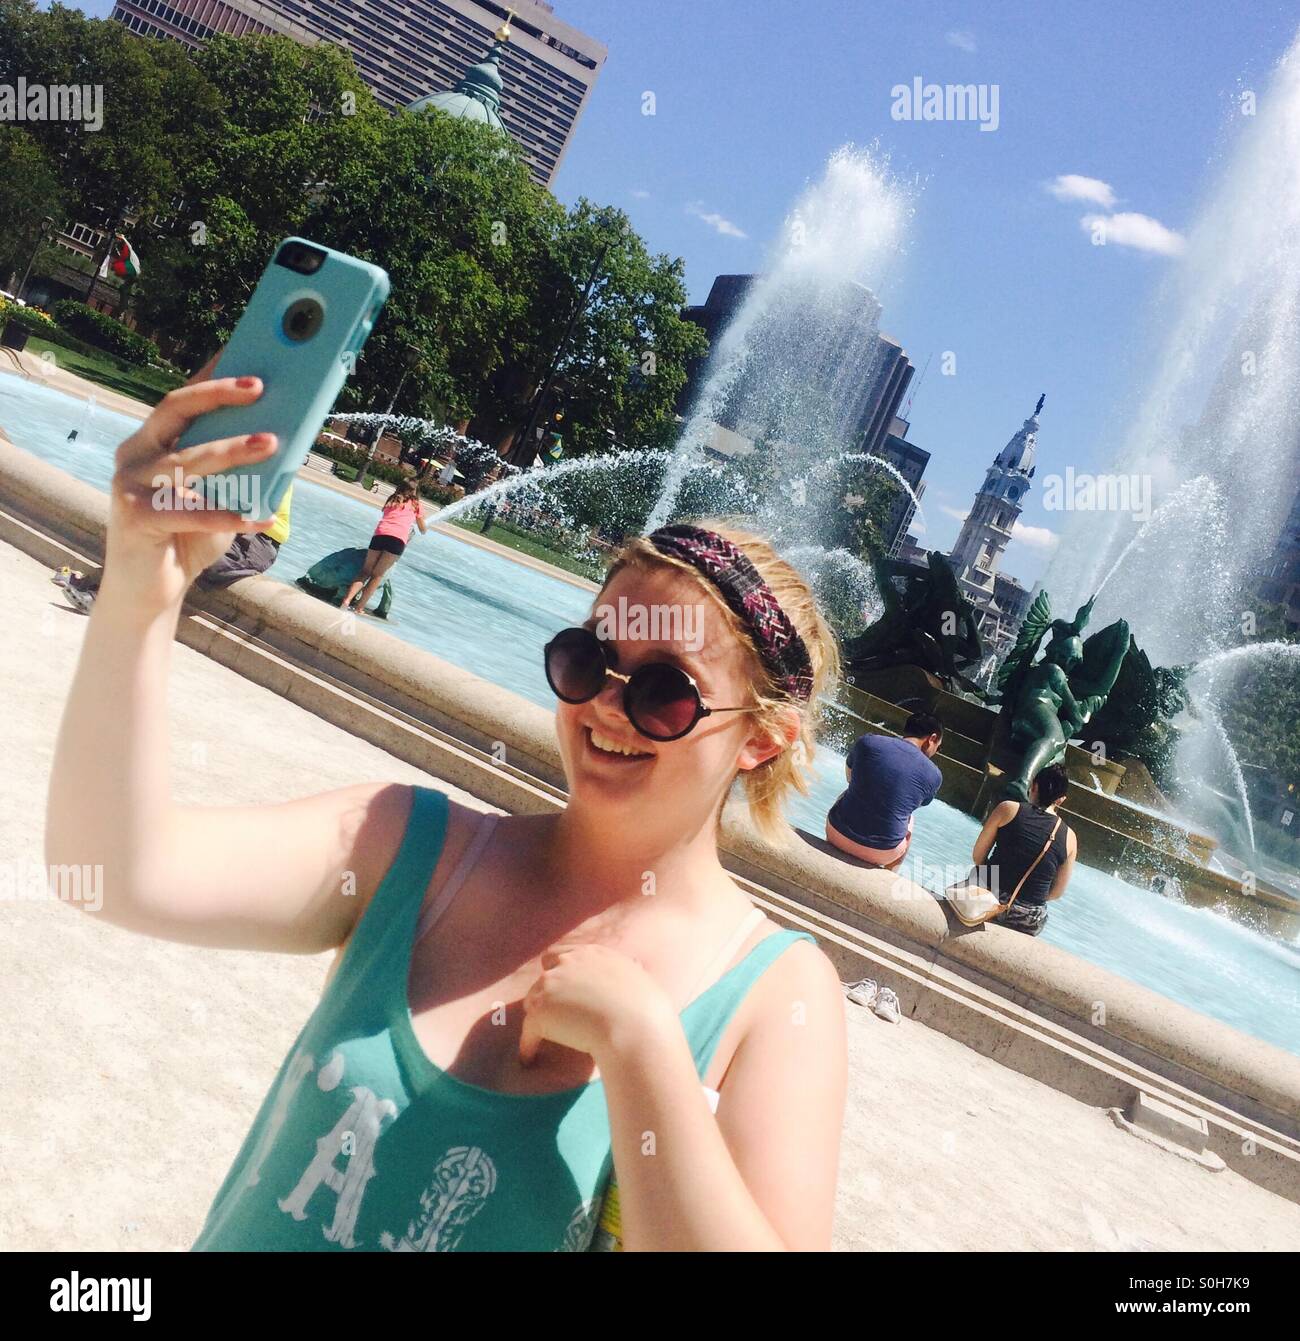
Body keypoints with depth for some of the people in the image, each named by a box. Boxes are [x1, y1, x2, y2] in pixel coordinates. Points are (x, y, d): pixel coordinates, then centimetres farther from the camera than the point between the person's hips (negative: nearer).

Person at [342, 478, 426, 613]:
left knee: (365, 572, 8)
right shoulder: (417, 505, 21)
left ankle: (346, 601, -9)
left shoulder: (392, 500, 28)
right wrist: (424, 529, 55)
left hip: (379, 534, 3)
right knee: (377, 575, 3)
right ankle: (359, 608, -3)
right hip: (398, 539, -2)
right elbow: (423, 530, 30)